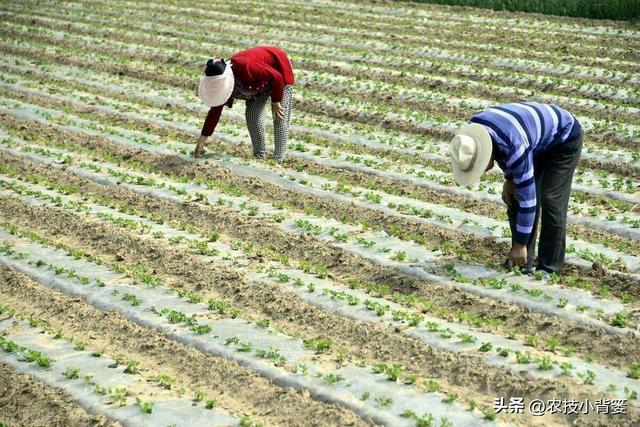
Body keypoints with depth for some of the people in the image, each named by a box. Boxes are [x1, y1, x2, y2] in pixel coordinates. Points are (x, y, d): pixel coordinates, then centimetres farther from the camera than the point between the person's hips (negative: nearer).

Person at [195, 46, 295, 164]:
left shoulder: (246, 68, -43)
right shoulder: (219, 81, -19)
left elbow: (277, 77, -32)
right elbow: (215, 111, -9)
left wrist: (276, 101, -20)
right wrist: (202, 140, -9)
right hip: (260, 82, 7)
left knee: (280, 117, -12)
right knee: (251, 114, -3)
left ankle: (278, 160, -8)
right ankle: (259, 156, 6)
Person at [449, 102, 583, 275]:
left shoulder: (515, 148, -40)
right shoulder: (474, 128, -19)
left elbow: (527, 198, -33)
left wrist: (520, 245, -26)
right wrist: (509, 178, -2)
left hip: (565, 138, -8)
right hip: (539, 141, 8)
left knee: (550, 199, -15)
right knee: (514, 197, -1)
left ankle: (548, 267, -4)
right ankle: (523, 261, 7)